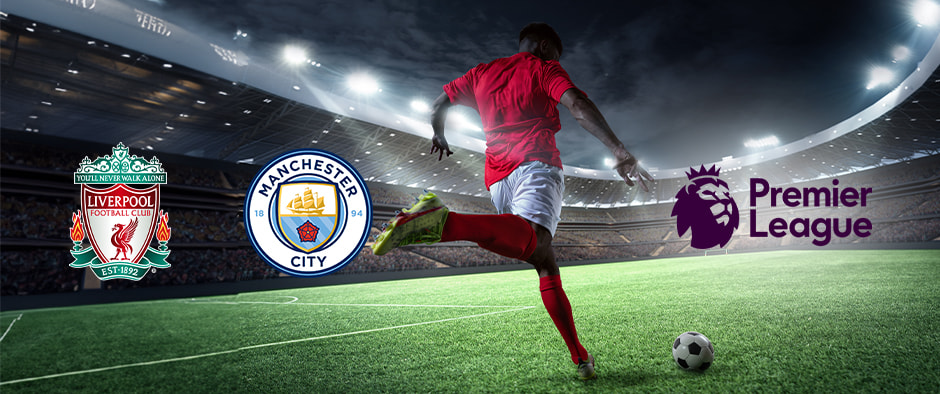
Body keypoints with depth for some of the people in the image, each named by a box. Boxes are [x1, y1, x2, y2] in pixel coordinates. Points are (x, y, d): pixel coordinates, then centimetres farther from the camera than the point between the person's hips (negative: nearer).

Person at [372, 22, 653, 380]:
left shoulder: (482, 73, 27)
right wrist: (621, 153, -12)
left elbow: (439, 105, 28)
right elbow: (578, 105, -5)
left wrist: (439, 137, 46)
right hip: (535, 164, -6)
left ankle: (580, 357, 11)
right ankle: (444, 222, -57)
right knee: (530, 238, -33)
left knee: (544, 261, 11)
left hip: (497, 176, 6)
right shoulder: (544, 69, 12)